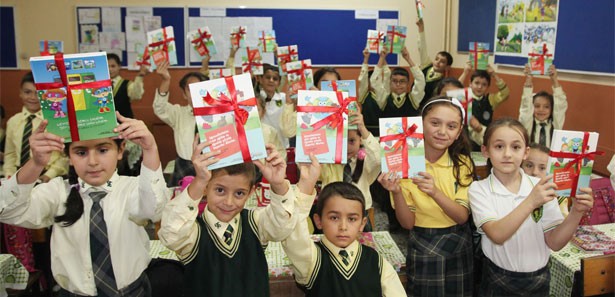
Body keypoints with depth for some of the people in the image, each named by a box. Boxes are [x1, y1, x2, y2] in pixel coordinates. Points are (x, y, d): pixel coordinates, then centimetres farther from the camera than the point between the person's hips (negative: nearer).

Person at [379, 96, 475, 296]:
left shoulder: (462, 163, -5)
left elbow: (462, 216, -14)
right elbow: (408, 223, -11)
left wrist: (435, 192, -31)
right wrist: (396, 192, -29)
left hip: (459, 245, 2)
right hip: (422, 247, -2)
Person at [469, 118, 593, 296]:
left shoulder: (542, 188, -6)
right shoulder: (479, 190, -12)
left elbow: (554, 243, -7)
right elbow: (497, 235, -25)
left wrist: (576, 213, -22)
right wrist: (530, 202, -35)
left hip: (539, 280, 2)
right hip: (498, 281, -2)